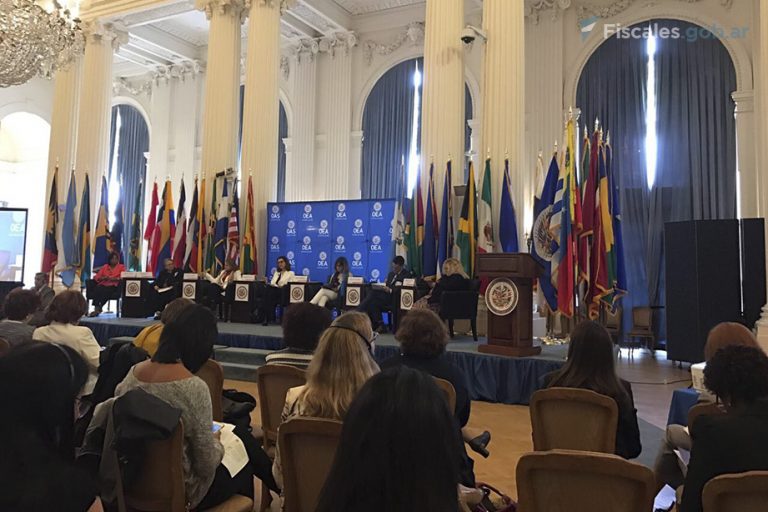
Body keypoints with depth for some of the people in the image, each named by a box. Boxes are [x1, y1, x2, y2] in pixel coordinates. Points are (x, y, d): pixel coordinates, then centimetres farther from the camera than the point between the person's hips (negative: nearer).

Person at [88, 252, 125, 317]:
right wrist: (103, 278, -7)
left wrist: (112, 278, -15)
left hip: (113, 286, -3)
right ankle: (96, 308, -38)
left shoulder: (121, 267, 13)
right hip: (103, 285, 3)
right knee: (96, 289, -32)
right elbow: (97, 277, 14)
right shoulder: (105, 267, 22)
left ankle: (98, 309, -31)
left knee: (106, 292, -36)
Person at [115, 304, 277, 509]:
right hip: (180, 489, -6)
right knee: (243, 443, 20)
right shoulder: (193, 387, -27)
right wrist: (216, 442, 0)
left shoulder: (134, 372, -7)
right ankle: (282, 485, 45)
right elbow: (207, 465, -21)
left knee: (239, 437, 23)